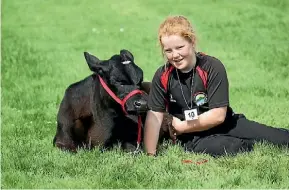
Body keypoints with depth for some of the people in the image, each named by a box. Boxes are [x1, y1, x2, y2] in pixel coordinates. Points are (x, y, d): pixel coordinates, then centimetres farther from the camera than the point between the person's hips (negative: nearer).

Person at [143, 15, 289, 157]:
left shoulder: (213, 67, -15)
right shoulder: (162, 76, -6)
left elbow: (218, 115, -16)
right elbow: (154, 116, -7)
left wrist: (181, 127, -11)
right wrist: (150, 155, -16)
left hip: (224, 124, -1)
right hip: (192, 137, 1)